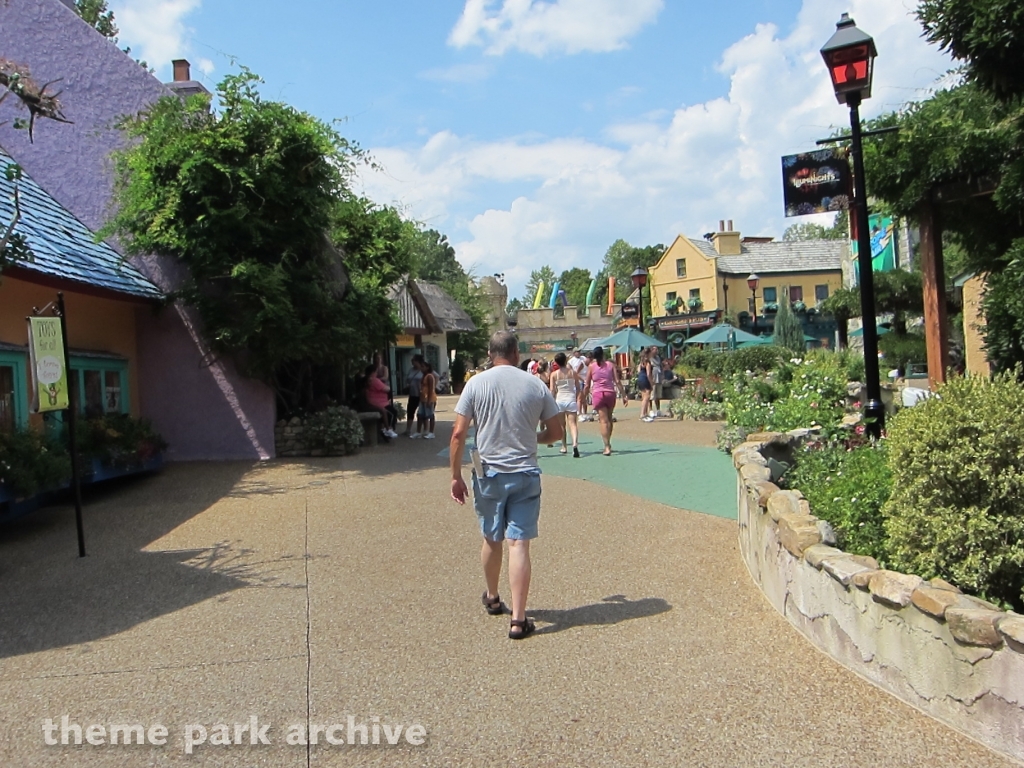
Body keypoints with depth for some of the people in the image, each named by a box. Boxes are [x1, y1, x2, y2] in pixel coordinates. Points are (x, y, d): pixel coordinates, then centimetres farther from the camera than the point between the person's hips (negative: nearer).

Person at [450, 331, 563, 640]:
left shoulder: (476, 383, -4)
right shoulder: (535, 385, -2)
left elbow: (458, 434, -7)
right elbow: (556, 431, 4)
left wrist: (456, 477, 1)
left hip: (488, 473, 1)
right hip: (525, 475, -1)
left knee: (492, 539, 18)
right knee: (519, 544, 0)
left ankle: (492, 598, 39)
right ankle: (518, 619, -1)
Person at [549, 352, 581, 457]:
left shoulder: (554, 374, -3)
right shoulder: (573, 372, 1)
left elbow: (552, 390, -6)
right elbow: (578, 387, 6)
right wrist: (578, 399, 18)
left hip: (559, 400, 0)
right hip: (571, 399, 0)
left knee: (562, 425, 14)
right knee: (572, 423, -6)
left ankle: (564, 447, 23)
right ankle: (575, 444, -28)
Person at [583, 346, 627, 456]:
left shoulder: (591, 366, 3)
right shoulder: (610, 364, 6)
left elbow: (587, 385, 2)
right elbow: (617, 382, 1)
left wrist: (583, 397, 13)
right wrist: (624, 395, 4)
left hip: (598, 394, -2)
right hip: (610, 393, 2)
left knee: (604, 420, -7)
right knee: (609, 419, 17)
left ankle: (607, 447, -16)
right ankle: (608, 444, 27)